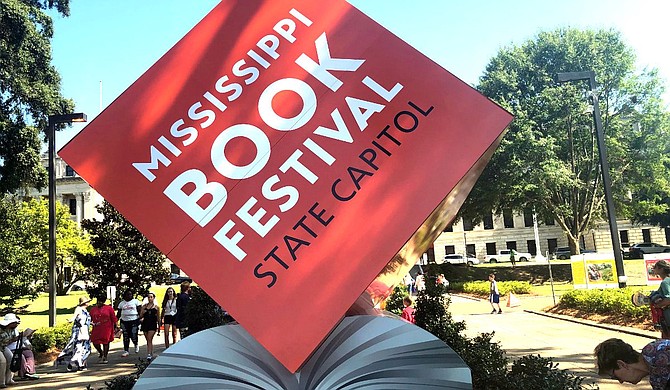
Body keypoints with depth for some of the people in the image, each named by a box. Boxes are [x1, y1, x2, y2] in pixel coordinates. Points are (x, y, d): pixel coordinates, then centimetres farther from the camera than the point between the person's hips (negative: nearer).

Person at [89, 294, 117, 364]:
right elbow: (90, 319, 11)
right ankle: (100, 353, 28)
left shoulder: (109, 308, -1)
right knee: (95, 342, -1)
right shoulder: (93, 309, 8)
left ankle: (105, 357, 16)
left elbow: (113, 318, 0)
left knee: (106, 342, 3)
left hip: (107, 328, -2)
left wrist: (116, 327, -3)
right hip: (96, 329, 3)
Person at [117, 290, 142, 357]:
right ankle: (126, 351, 11)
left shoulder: (135, 301, 4)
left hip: (134, 321, -3)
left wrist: (140, 318, -11)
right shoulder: (121, 303, 12)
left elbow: (140, 311, 0)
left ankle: (136, 345, 25)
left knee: (133, 335, -6)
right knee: (125, 337, 3)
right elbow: (119, 313, 13)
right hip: (124, 321, 3)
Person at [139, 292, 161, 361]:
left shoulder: (156, 307, 4)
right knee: (148, 340, 10)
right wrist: (142, 312, -12)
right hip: (145, 324, 3)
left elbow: (158, 318, 9)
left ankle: (149, 354, -20)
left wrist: (159, 328, 8)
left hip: (153, 325, -3)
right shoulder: (144, 306, 10)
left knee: (149, 339, -16)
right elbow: (140, 316, 10)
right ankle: (151, 354, 21)